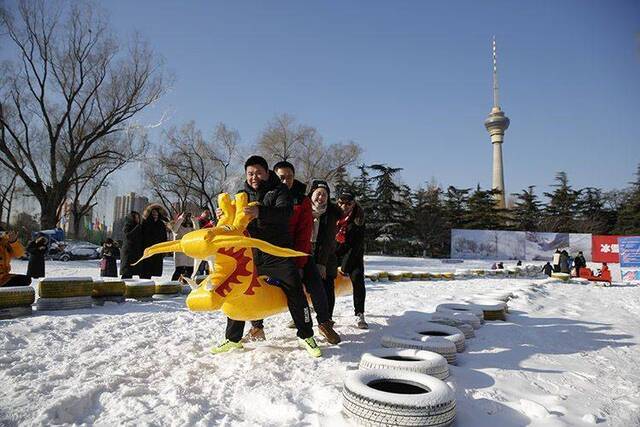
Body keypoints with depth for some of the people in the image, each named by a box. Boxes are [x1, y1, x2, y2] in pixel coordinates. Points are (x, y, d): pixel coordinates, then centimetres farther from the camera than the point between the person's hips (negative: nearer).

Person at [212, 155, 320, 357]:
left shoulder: (279, 190, -2)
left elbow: (285, 211, -21)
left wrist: (261, 212, -39)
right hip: (250, 253, 4)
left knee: (295, 292, -5)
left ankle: (306, 336, 12)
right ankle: (233, 338, 25)